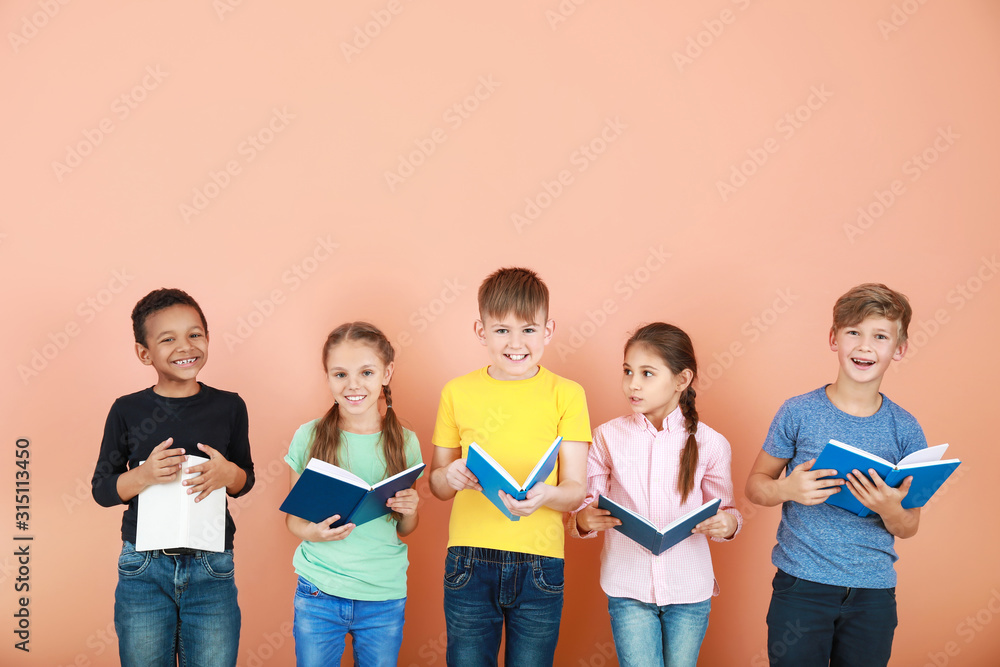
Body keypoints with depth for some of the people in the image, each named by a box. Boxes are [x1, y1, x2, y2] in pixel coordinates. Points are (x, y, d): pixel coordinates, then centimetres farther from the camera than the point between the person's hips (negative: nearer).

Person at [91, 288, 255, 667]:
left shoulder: (229, 407, 0)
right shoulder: (127, 411, -3)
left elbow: (246, 480, 9)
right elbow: (102, 489, 2)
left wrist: (228, 473, -14)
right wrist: (144, 475, -17)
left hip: (212, 570, 1)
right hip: (143, 571, 0)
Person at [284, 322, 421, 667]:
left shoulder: (404, 442, -1)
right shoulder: (309, 437, -5)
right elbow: (293, 517, 3)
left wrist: (409, 510, -12)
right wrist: (312, 532, -18)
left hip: (384, 597, 1)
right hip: (318, 593, -1)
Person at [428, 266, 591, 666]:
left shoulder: (566, 394, 1)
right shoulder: (458, 392, 4)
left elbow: (576, 491, -2)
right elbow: (436, 485, 10)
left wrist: (544, 495, -24)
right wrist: (451, 476, -13)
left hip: (539, 563, -1)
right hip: (469, 561, 1)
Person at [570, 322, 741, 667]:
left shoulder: (709, 443, -4)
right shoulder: (608, 437, -2)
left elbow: (723, 510, 6)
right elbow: (588, 502, 2)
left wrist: (727, 524, -17)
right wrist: (583, 519, -20)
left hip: (689, 590, 1)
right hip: (629, 589, 0)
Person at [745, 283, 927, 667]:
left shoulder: (905, 430, 0)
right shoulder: (799, 412, -4)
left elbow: (908, 529, 5)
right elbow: (755, 485, 3)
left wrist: (891, 509, -17)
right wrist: (787, 489, -19)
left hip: (873, 592, 2)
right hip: (801, 585, -1)